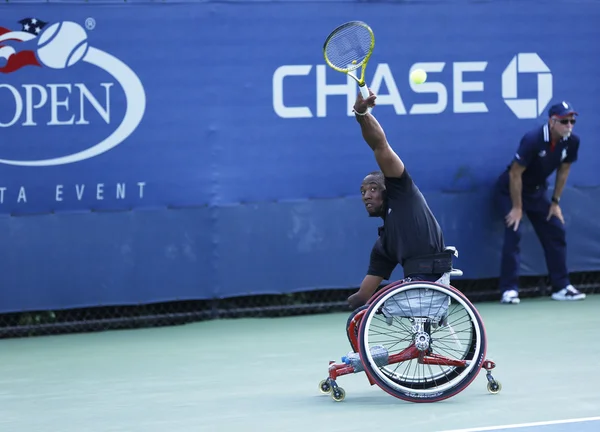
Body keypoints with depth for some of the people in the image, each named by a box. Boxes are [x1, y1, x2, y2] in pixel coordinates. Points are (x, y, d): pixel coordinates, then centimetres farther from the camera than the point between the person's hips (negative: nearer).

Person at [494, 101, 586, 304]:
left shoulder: (572, 141, -14)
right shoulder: (532, 140, -31)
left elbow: (563, 170, 3)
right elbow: (515, 174, -25)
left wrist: (555, 202, 4)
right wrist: (517, 208, -21)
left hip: (537, 190, 6)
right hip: (511, 189, -6)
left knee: (556, 232, 1)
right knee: (513, 233, -18)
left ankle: (561, 287, 8)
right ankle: (509, 290, -16)